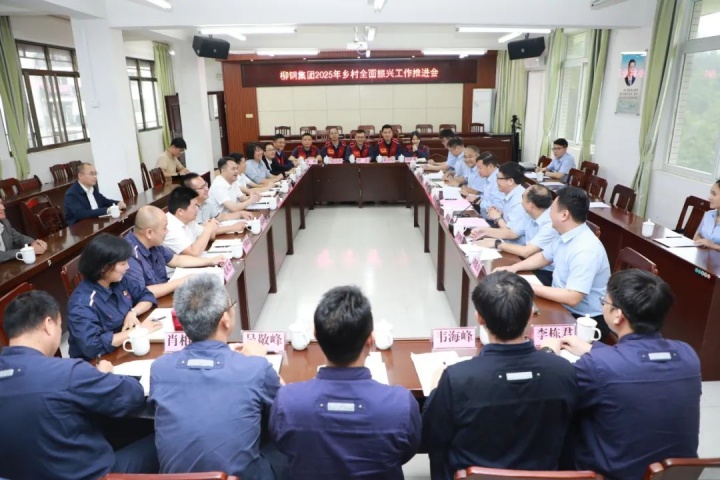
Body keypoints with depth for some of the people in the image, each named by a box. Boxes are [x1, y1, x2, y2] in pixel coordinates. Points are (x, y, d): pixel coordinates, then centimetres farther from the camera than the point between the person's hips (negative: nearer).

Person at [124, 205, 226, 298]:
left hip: (165, 295, 9)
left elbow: (177, 260, 19)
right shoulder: (130, 254, -26)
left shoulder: (153, 244, 3)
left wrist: (211, 261, 15)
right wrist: (179, 283, -23)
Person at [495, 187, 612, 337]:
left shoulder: (585, 250, -28)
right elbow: (544, 257, 18)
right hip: (563, 308, 8)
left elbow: (572, 298, -31)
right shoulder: (567, 237, 1)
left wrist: (530, 287, -25)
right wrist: (513, 268, 3)